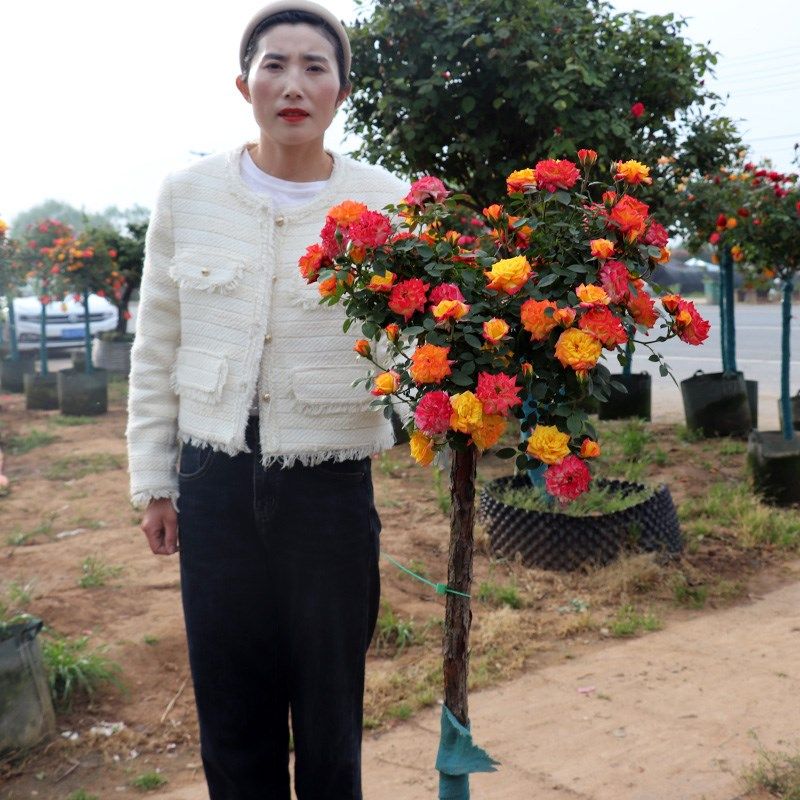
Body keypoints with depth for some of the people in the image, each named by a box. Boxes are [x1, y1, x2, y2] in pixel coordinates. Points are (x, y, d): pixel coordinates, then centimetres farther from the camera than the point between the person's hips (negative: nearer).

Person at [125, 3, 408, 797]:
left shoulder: (385, 202, -5)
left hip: (330, 485, -1)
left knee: (329, 708, 11)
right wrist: (152, 480, 8)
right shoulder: (188, 194, 1)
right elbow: (155, 350, 8)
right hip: (216, 479, 2)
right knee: (230, 703, 13)